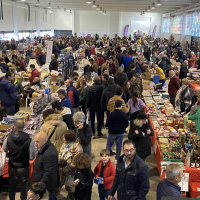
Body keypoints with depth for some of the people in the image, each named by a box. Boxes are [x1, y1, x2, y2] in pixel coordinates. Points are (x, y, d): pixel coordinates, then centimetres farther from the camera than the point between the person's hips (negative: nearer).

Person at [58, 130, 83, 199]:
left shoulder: (77, 148, -28)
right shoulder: (65, 144, -6)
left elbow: (74, 164, -24)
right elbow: (60, 155, 4)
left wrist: (63, 170, -19)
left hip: (70, 173, -6)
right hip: (62, 169, 6)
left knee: (70, 188, 15)